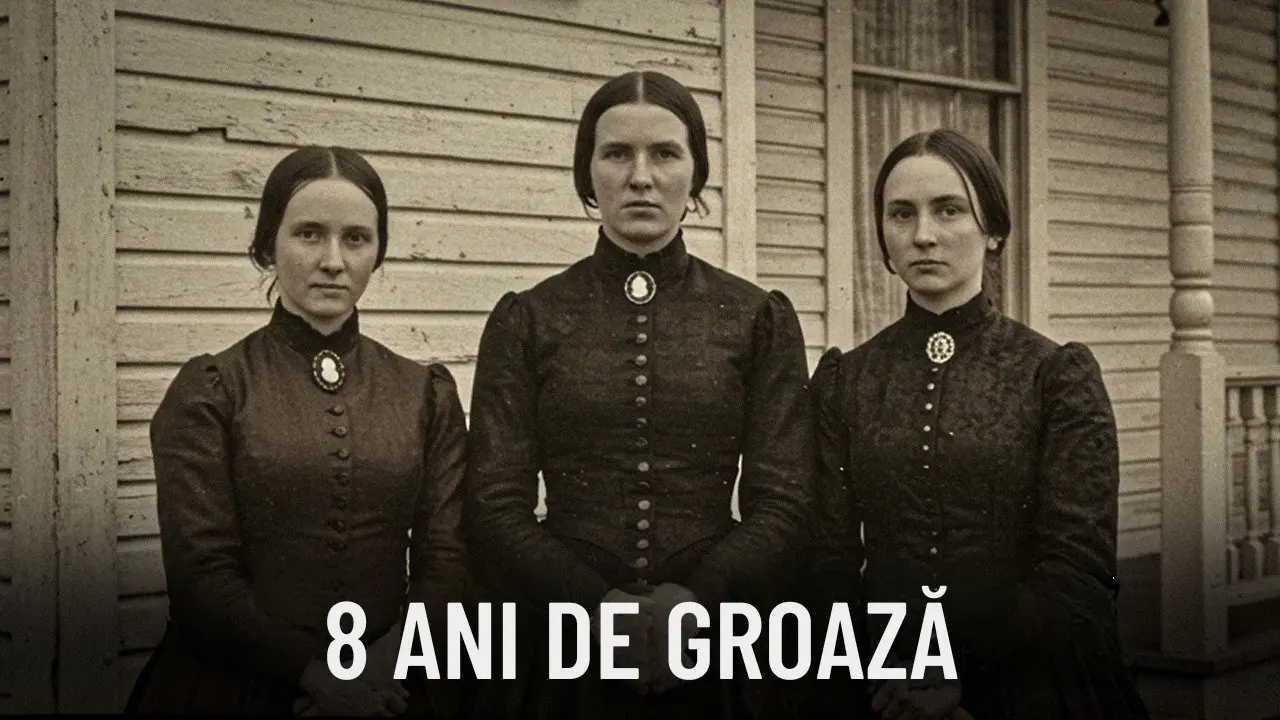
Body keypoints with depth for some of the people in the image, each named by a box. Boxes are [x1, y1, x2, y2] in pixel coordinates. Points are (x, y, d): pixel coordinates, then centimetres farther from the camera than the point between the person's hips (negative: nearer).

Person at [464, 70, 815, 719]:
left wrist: (697, 598, -18)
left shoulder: (759, 319, 3)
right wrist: (599, 606, -17)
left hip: (712, 655, 1)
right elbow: (495, 506, -3)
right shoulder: (526, 320, 2)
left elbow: (782, 503, -2)